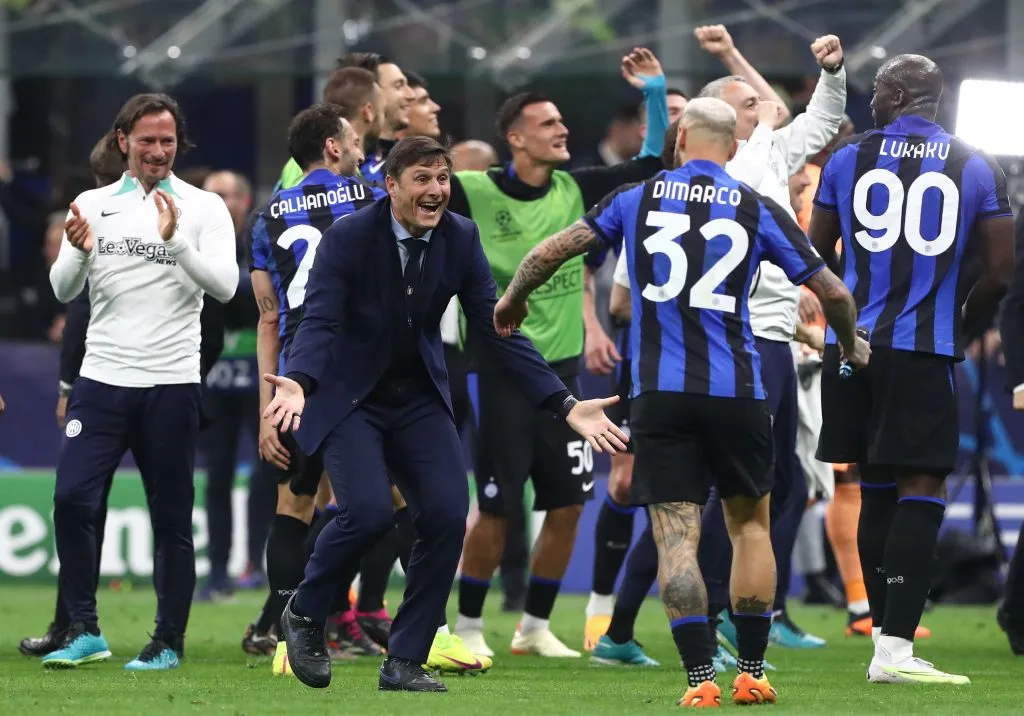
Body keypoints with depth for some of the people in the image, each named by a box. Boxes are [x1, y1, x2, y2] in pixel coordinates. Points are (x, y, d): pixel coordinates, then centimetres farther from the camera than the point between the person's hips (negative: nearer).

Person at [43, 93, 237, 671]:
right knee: (73, 499, -10)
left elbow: (224, 286, -10)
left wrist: (177, 240, -24)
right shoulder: (93, 206, 8)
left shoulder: (203, 208, 1)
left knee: (172, 518, 2)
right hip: (102, 379, 2)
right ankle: (84, 631, -1)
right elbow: (63, 289, 3)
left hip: (171, 384, -2)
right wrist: (79, 252, -18)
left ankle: (169, 642, 10)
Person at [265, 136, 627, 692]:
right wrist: (299, 383, -45)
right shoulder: (348, 237, -16)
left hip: (418, 398, 4)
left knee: (447, 516, -13)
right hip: (349, 397, -4)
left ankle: (404, 662, 2)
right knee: (369, 512, -25)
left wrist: (565, 404, -12)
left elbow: (496, 328, -4)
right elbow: (319, 320, -24)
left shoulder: (460, 238, -5)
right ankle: (304, 614, 3)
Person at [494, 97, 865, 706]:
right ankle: (752, 673, 15)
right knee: (750, 524, 16)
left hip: (660, 394, 0)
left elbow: (551, 252, 7)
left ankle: (701, 677, -11)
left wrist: (513, 298, 27)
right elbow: (832, 292, 5)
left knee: (676, 537, -1)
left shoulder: (637, 199, 5)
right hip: (737, 393, 0)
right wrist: (852, 346, 26)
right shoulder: (758, 210, 3)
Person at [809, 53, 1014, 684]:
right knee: (922, 490, -3)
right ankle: (895, 649, -13)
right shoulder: (978, 168, 2)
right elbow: (1000, 270, 1)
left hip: (853, 343, 3)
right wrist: (967, 325, 19)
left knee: (877, 488, 14)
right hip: (925, 348, -3)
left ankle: (886, 632, 19)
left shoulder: (848, 159, 5)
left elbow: (817, 258, 13)